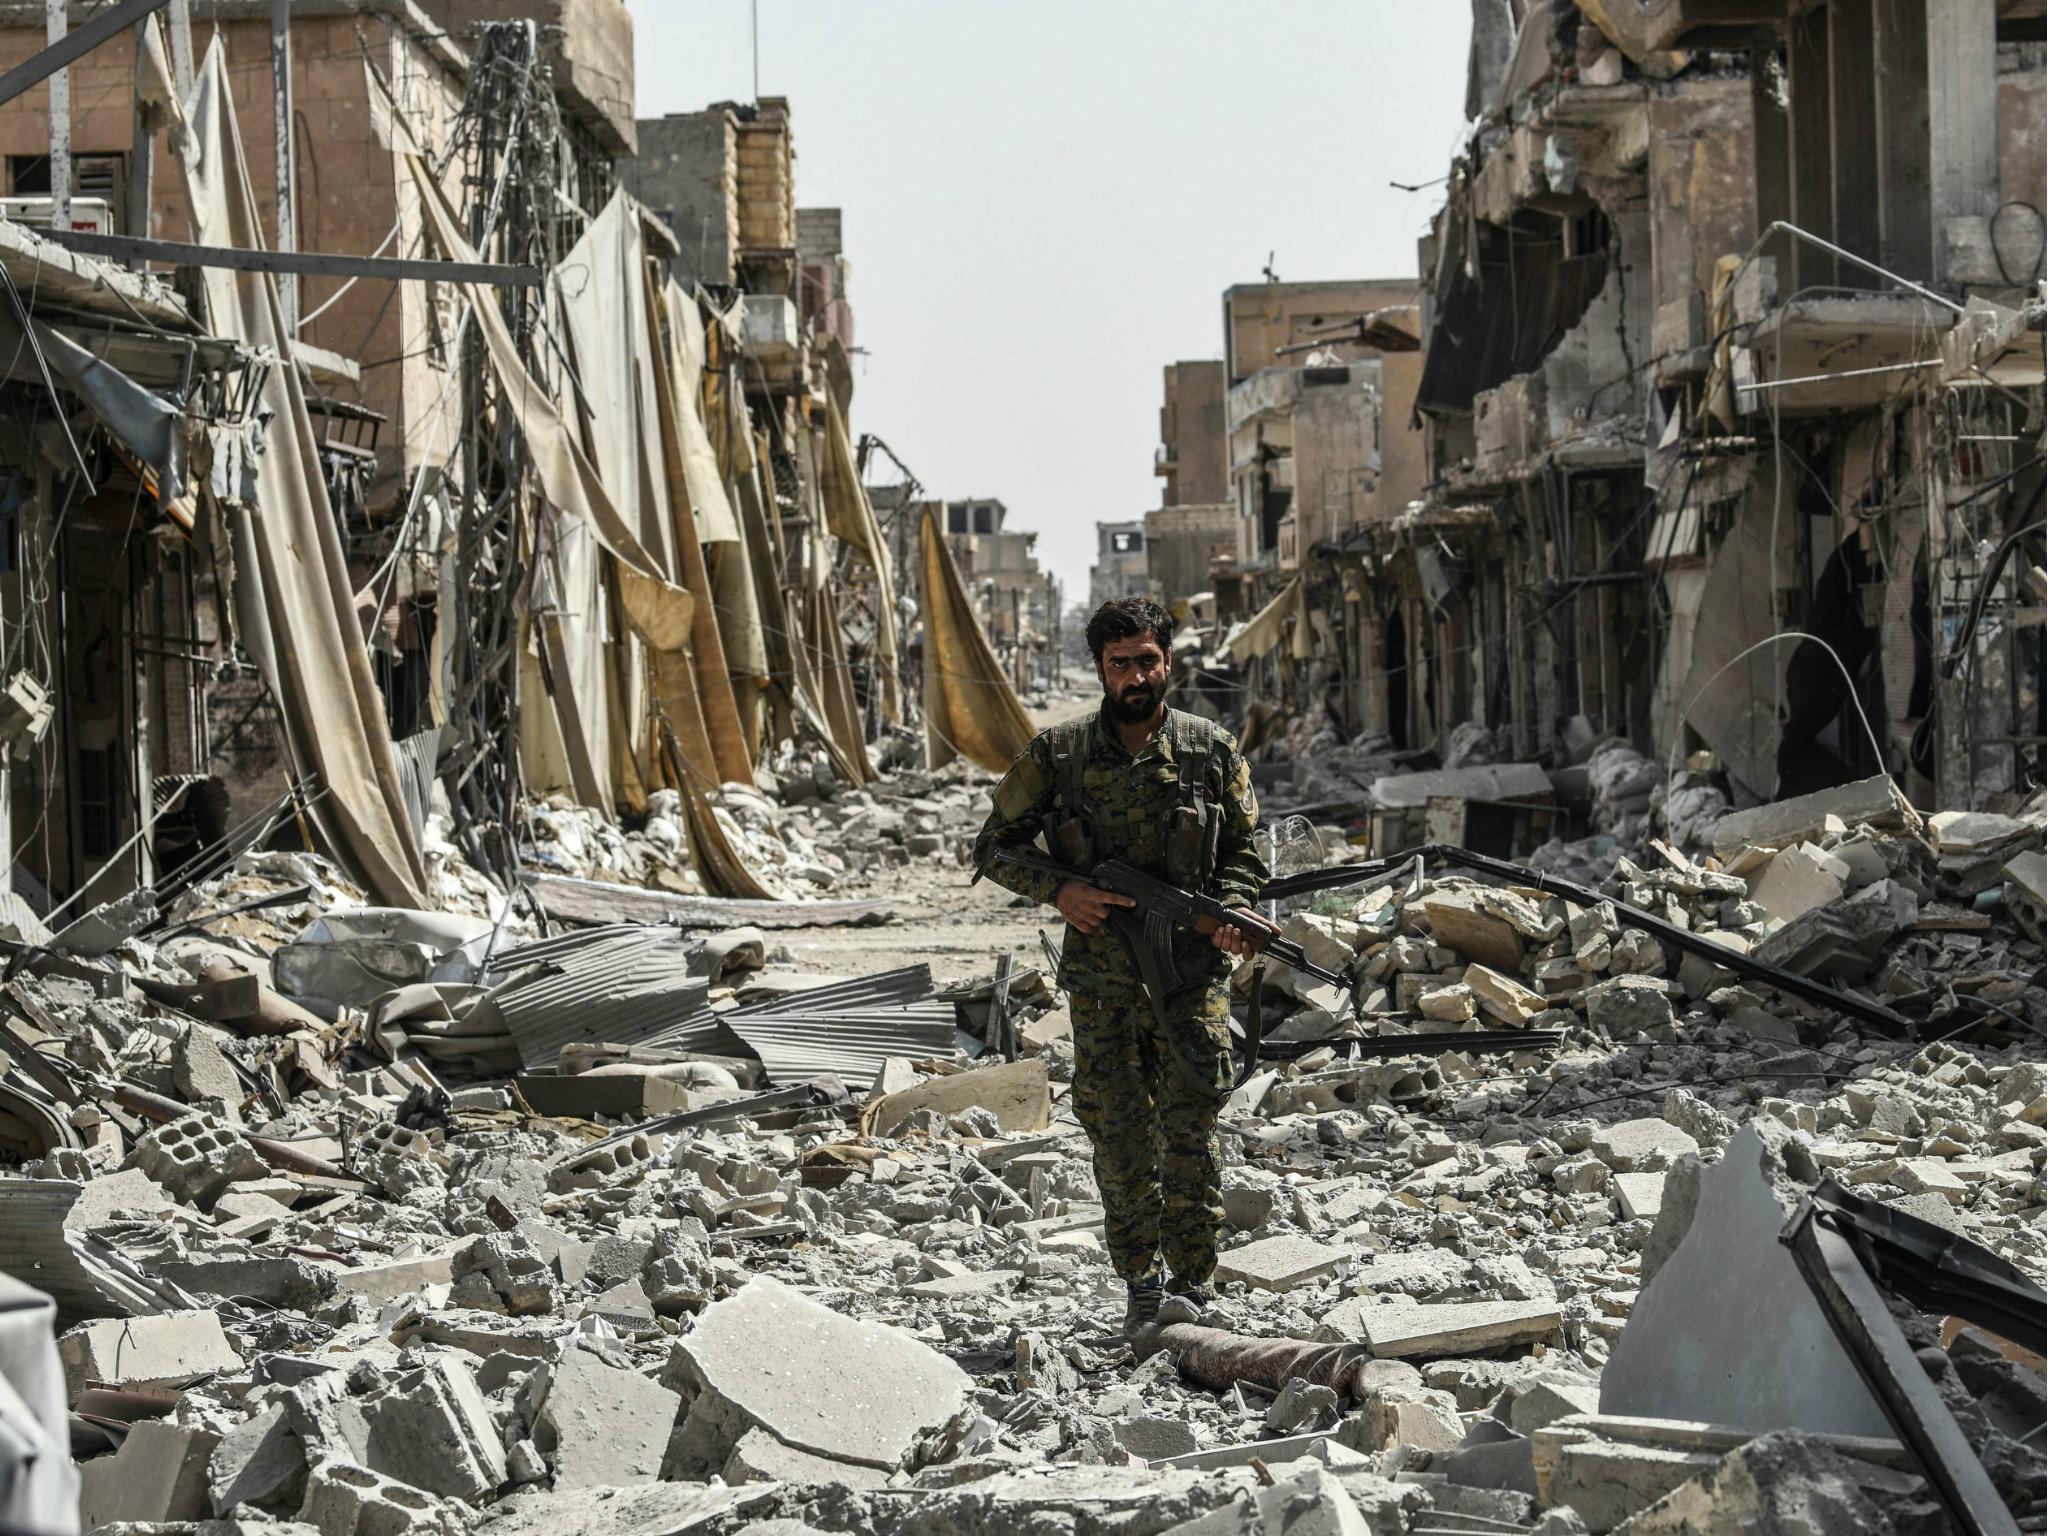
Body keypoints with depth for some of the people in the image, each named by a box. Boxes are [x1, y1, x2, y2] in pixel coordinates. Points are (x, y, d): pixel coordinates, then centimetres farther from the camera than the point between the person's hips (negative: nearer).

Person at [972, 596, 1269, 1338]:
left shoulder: (1213, 751, 3)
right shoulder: (1058, 755, 2)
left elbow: (1243, 852, 9)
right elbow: (993, 846, 9)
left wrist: (1232, 915, -11)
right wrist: (1057, 890, -8)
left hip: (1192, 971, -1)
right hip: (1100, 978, 1)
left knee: (1189, 1130, -8)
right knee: (1119, 1136, 5)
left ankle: (1189, 1286, -4)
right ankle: (1142, 1285, 15)